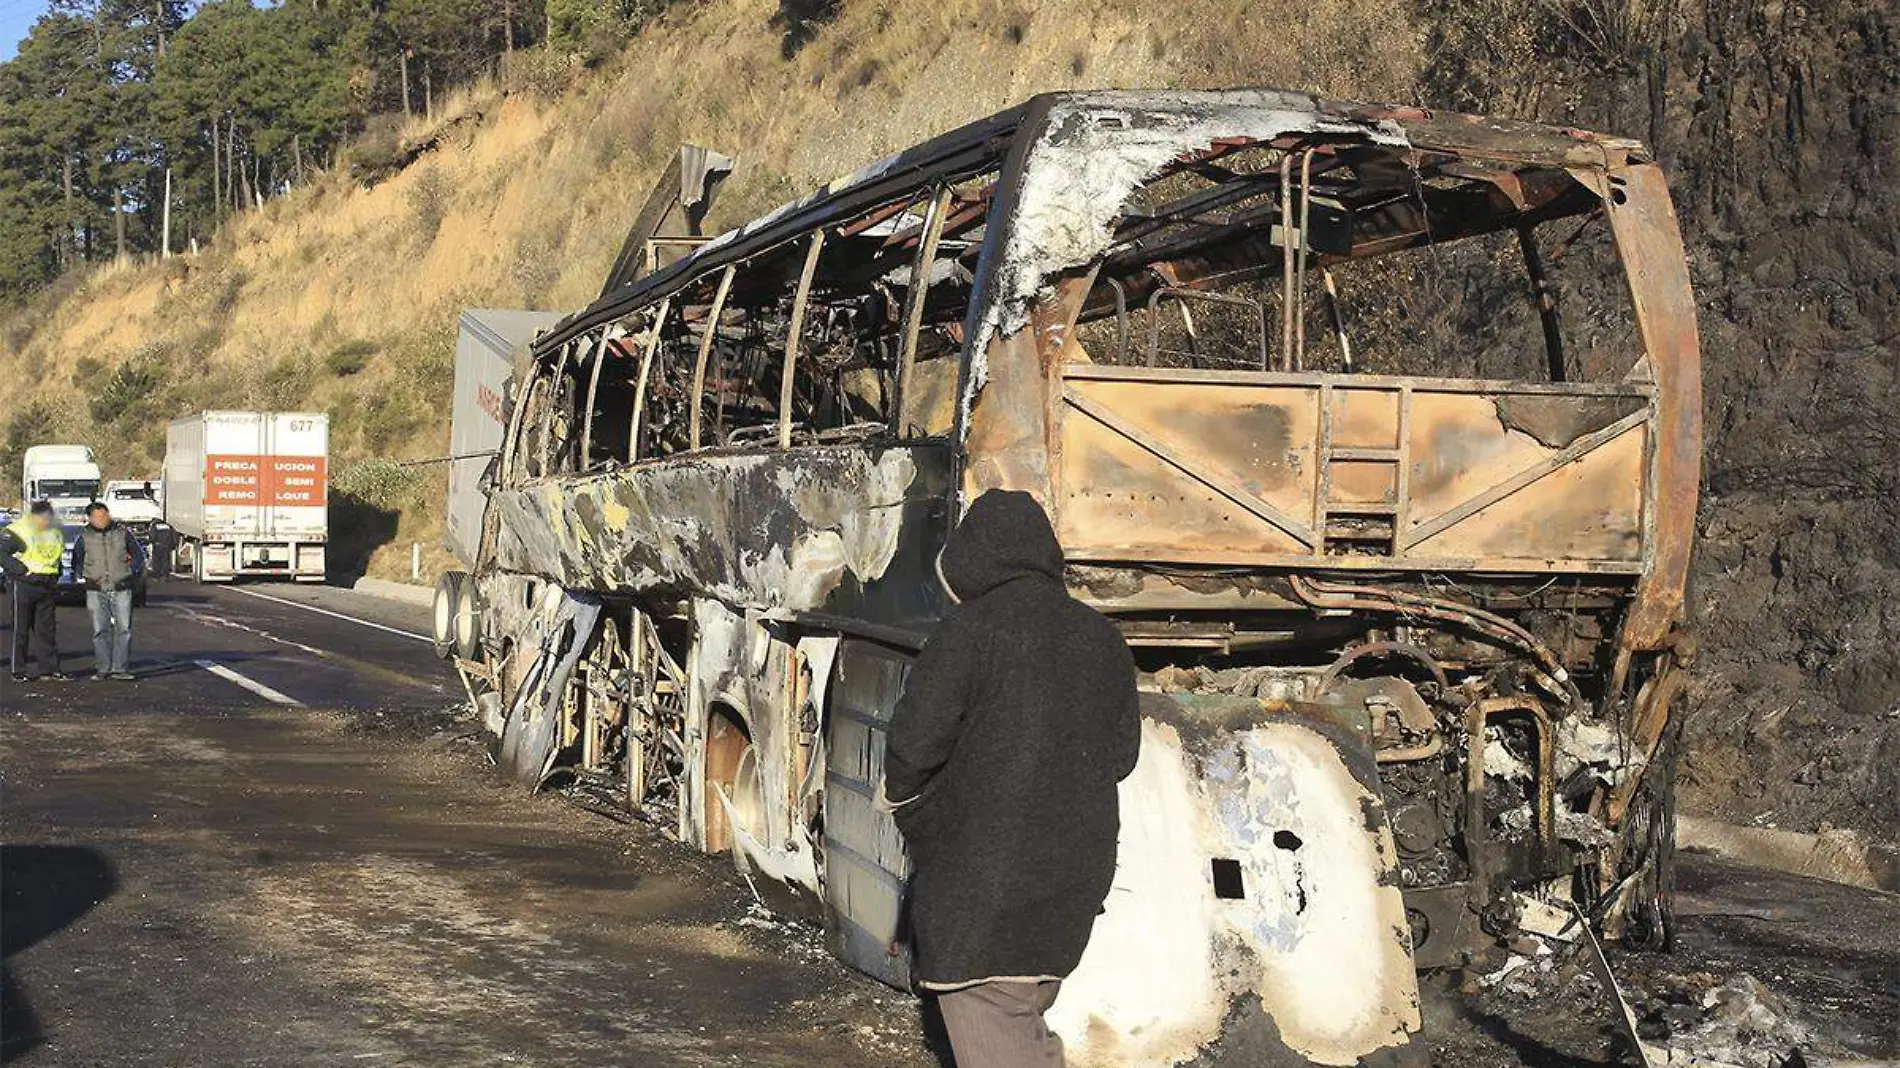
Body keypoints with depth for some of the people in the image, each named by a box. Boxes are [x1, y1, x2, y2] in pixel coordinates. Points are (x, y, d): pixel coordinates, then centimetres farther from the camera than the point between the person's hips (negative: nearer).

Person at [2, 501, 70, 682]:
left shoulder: (56, 533, 12)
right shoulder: (17, 531, -9)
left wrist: (55, 577, 13)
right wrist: (22, 570, -19)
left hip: (47, 586, 6)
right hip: (24, 585, -6)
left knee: (47, 628, 8)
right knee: (21, 629, -2)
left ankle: (49, 667, 13)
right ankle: (18, 671, 3)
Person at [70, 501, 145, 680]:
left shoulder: (122, 533, 5)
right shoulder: (84, 537, 4)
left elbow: (139, 555, 16)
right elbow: (76, 561, 15)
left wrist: (131, 573, 7)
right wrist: (84, 576, 3)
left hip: (121, 589, 0)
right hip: (96, 591, 0)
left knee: (123, 629, -3)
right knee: (100, 630, -1)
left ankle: (120, 668, 1)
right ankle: (103, 668, 5)